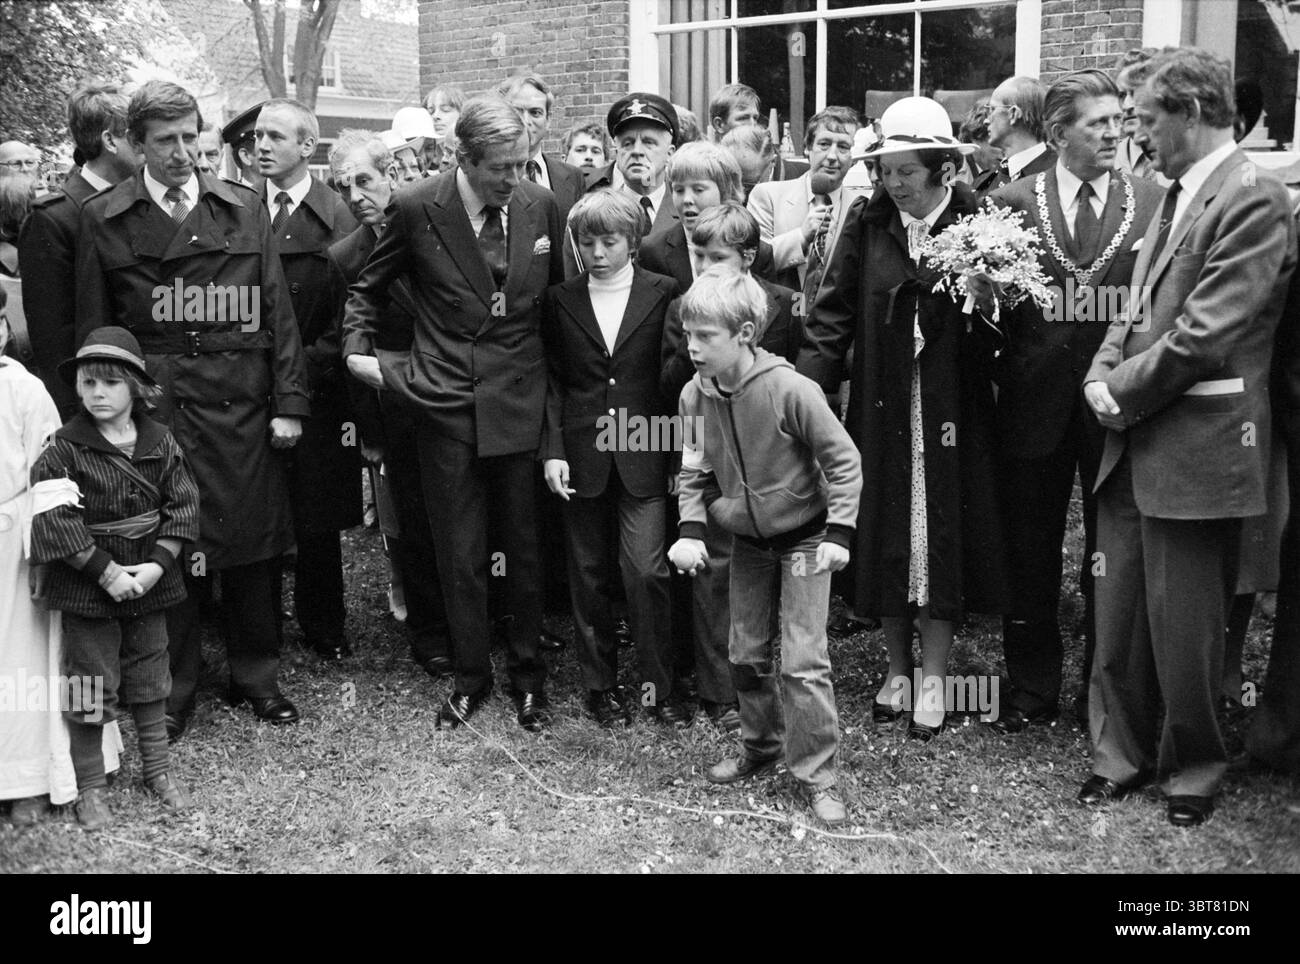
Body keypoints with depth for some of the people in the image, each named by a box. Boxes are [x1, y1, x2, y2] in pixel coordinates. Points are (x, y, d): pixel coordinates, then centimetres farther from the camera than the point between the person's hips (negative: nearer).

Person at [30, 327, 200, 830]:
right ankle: (90, 786, 19)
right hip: (86, 586, -3)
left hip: (149, 580, 3)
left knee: (150, 678, 16)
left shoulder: (160, 442, -2)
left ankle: (157, 768, 31)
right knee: (90, 688, 5)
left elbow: (182, 507, -2)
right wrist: (106, 573, -19)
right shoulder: (64, 450, -12)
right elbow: (54, 523, -16)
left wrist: (156, 564, -14)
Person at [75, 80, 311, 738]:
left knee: (252, 545, 7)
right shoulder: (103, 219, 3)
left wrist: (289, 403, 1)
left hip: (241, 407, 2)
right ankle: (172, 690, 19)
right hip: (153, 410, -1)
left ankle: (256, 677, 24)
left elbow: (277, 312, 7)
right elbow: (93, 328, 6)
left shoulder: (243, 210, 8)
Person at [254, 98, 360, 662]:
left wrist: (302, 371, -12)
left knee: (317, 521, 7)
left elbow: (347, 317, -5)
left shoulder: (337, 219, -2)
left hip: (316, 392, -2)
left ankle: (322, 628, 22)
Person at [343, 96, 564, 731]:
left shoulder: (540, 206, -1)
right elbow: (367, 287, 8)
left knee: (524, 547, 10)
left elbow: (558, 294, 13)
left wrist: (558, 381, 10)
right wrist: (357, 350, -5)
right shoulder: (416, 209, -7)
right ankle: (470, 677, 24)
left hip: (521, 402, 1)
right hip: (446, 403, -1)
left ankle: (527, 675, 26)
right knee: (459, 555, 7)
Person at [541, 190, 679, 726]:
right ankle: (600, 685, 21)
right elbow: (552, 380, 6)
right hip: (582, 455, 2)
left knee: (646, 569, -8)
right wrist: (552, 449, -3)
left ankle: (657, 683, 8)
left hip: (643, 454, -2)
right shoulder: (561, 300, 6)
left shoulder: (663, 294, 1)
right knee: (589, 575, 9)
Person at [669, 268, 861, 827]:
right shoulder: (695, 396, -10)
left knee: (804, 659, -8)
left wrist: (838, 534, -21)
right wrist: (690, 530, -12)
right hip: (747, 540, 5)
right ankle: (759, 748, 34)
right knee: (746, 653, 14)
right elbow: (695, 471, 3)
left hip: (804, 536, -5)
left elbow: (844, 461, -17)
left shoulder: (789, 389, -26)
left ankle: (816, 775, 3)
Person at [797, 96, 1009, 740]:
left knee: (943, 536, 4)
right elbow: (832, 316, -2)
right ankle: (898, 668, 26)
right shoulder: (867, 222, 0)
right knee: (885, 535, 9)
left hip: (952, 411, -2)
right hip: (881, 410, 2)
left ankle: (933, 678, 18)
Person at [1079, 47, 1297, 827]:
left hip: (1195, 450, -8)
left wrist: (1123, 391, -11)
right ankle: (1122, 754, 28)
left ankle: (1193, 768, 24)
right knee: (1119, 614, 14)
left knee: (1183, 629, 5)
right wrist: (1103, 377, -1)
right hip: (1135, 444, 8)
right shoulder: (1177, 196, 13)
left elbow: (1206, 333, -20)